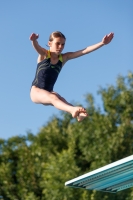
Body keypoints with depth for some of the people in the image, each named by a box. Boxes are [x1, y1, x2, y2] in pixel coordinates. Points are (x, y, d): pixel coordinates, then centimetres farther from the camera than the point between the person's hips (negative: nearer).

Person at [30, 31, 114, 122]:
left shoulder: (64, 58, 4)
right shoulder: (44, 54, -5)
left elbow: (84, 51, -4)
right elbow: (36, 46, -29)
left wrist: (102, 43, -12)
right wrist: (34, 40, -53)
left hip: (49, 92, 4)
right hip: (36, 91, -4)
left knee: (63, 101, -28)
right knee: (53, 98, -34)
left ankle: (77, 113, -58)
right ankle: (73, 110, -62)